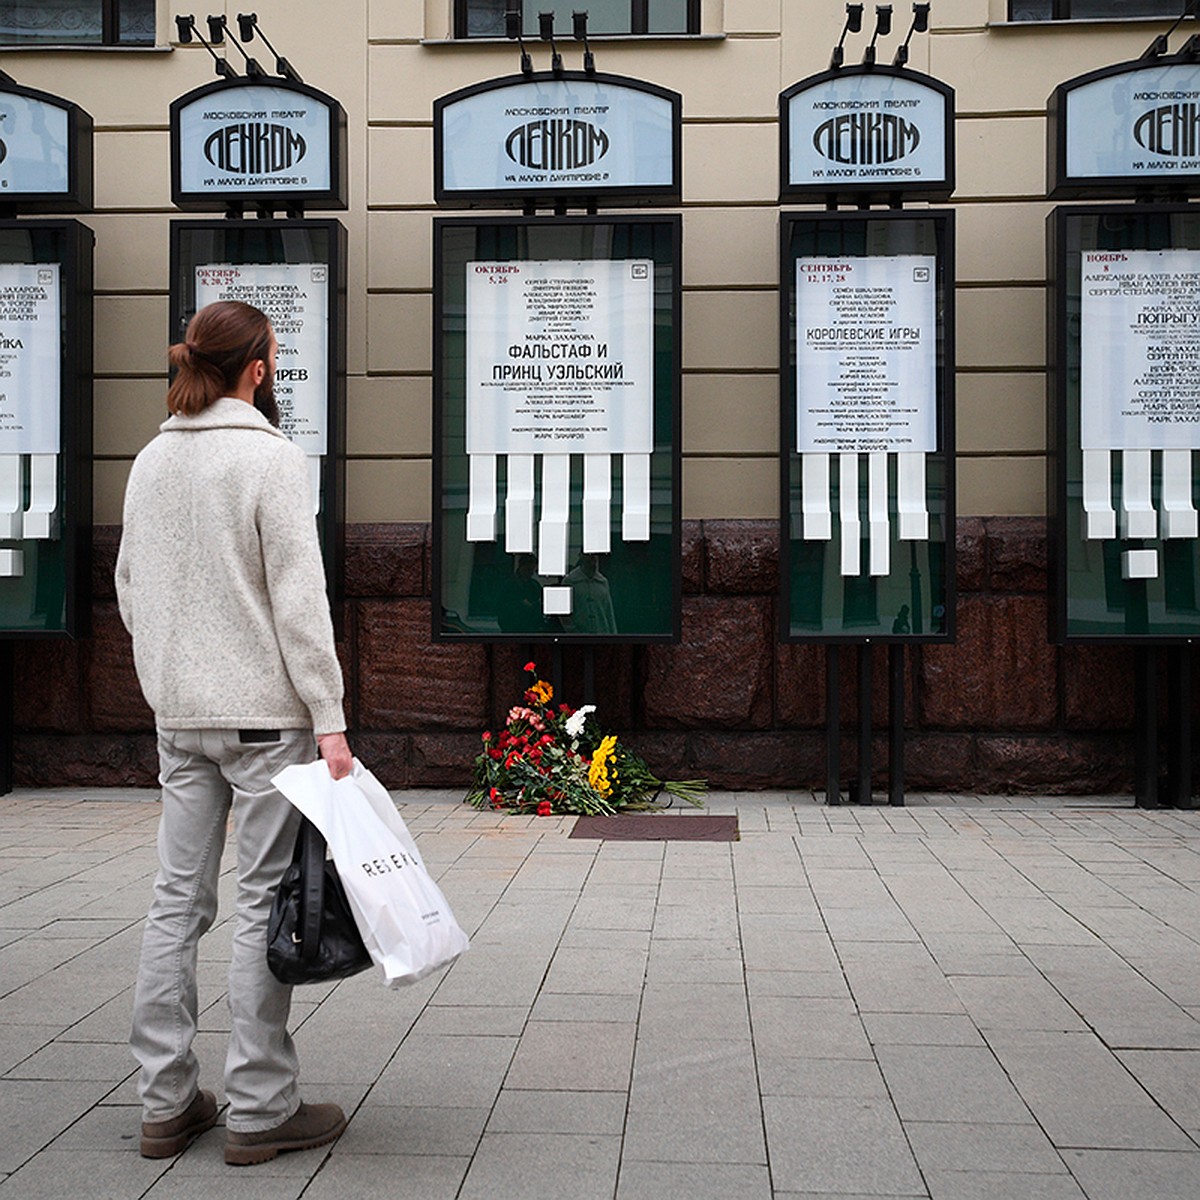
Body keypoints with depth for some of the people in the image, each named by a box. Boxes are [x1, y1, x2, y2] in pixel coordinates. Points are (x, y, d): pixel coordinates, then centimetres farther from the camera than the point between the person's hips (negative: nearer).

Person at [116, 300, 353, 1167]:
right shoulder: (272, 458, -11)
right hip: (263, 713, -7)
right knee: (266, 902, 1)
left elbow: (130, 590, 16)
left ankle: (166, 1102, 19)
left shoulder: (151, 461, 11)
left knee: (179, 899, 11)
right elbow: (298, 600, -15)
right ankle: (260, 1110, 8)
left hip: (179, 714, 7)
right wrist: (329, 720, -14)